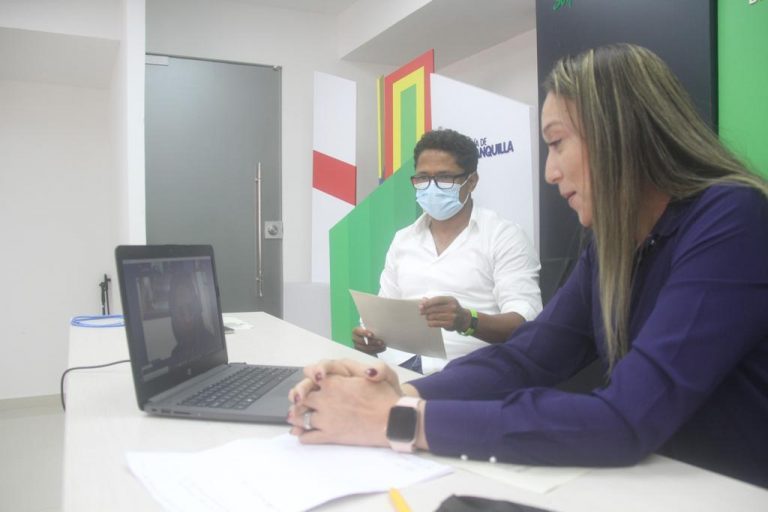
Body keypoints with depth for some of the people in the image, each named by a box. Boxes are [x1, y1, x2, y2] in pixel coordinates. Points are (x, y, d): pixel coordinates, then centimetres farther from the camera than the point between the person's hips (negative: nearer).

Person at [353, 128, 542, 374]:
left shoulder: (505, 236, 0)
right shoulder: (402, 240, 17)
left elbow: (526, 323, -10)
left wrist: (467, 321, -30)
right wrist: (370, 335, -5)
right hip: (398, 366, 4)